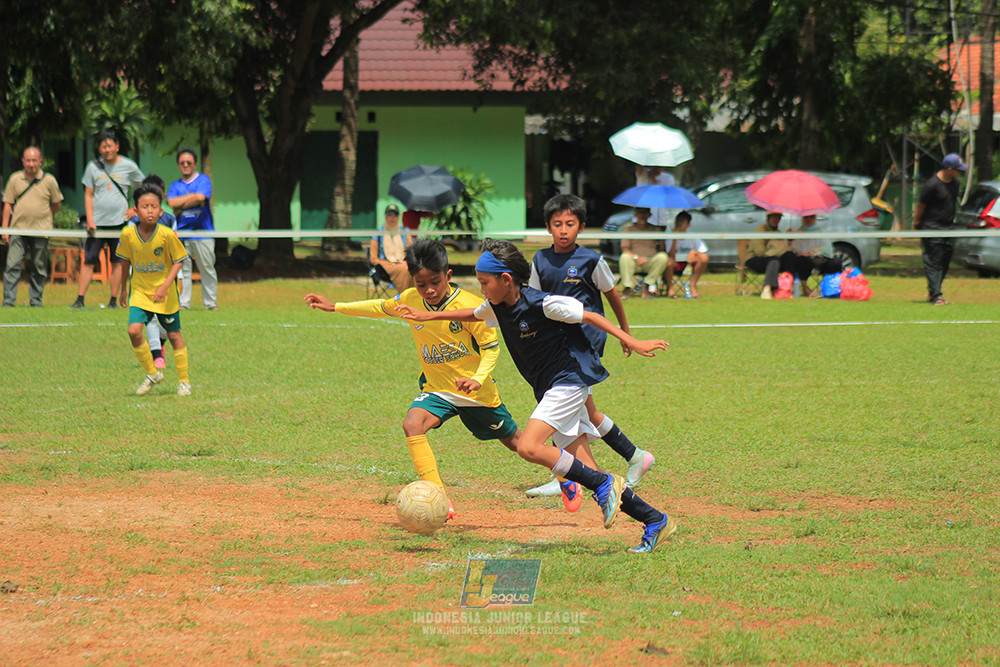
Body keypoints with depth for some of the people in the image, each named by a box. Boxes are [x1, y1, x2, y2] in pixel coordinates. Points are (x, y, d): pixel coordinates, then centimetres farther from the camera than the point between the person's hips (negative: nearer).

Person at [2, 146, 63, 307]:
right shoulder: (15, 179, 6)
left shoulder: (49, 180, 2)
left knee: (39, 268, 6)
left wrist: (43, 216, 9)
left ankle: (36, 302, 15)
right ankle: (8, 301, -6)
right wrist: (5, 229, 4)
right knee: (12, 265, -7)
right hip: (18, 230, 0)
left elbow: (57, 205, 12)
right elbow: (8, 204, 8)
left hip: (41, 232, 0)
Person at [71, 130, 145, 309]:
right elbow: (88, 195, 5)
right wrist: (90, 221, -3)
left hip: (119, 221, -1)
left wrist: (135, 209, 5)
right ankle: (80, 299, -2)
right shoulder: (93, 167, 4)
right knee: (88, 260, -3)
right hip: (97, 222, 1)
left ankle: (113, 300, 7)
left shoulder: (128, 166, 2)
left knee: (117, 262, 2)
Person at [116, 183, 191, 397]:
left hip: (165, 293, -2)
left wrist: (165, 286, -20)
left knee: (173, 335, 6)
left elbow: (178, 261, -9)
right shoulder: (128, 234, -12)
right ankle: (152, 373, 7)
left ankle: (184, 380, 23)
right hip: (139, 290, 2)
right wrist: (123, 289, 12)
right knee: (134, 331, -14)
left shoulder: (167, 235, -20)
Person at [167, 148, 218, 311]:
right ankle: (183, 303, 2)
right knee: (182, 268, -2)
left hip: (203, 232, -2)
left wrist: (180, 207, -4)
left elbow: (201, 198, -13)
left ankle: (211, 303, 7)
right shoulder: (175, 185, 14)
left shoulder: (203, 180, 5)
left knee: (207, 269, 0)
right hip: (181, 232, 2)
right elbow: (172, 202, -4)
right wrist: (192, 197, -9)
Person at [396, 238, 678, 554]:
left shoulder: (543, 304, -17)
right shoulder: (499, 308, 6)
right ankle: (655, 521, 3)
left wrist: (632, 342, -16)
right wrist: (428, 316, 26)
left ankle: (605, 484, -15)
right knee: (587, 474, 0)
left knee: (528, 447, -23)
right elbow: (472, 315, 27)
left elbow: (588, 316, -13)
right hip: (550, 388, 8)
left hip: (571, 379, -8)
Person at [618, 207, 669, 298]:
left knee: (663, 257, -30)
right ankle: (627, 289, -33)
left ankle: (647, 285, -24)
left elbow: (661, 249, 13)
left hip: (650, 262, 1)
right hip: (635, 263, -1)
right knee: (625, 257, -33)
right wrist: (636, 257, -17)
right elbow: (624, 249, 0)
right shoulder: (629, 229, 13)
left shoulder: (654, 229, 17)